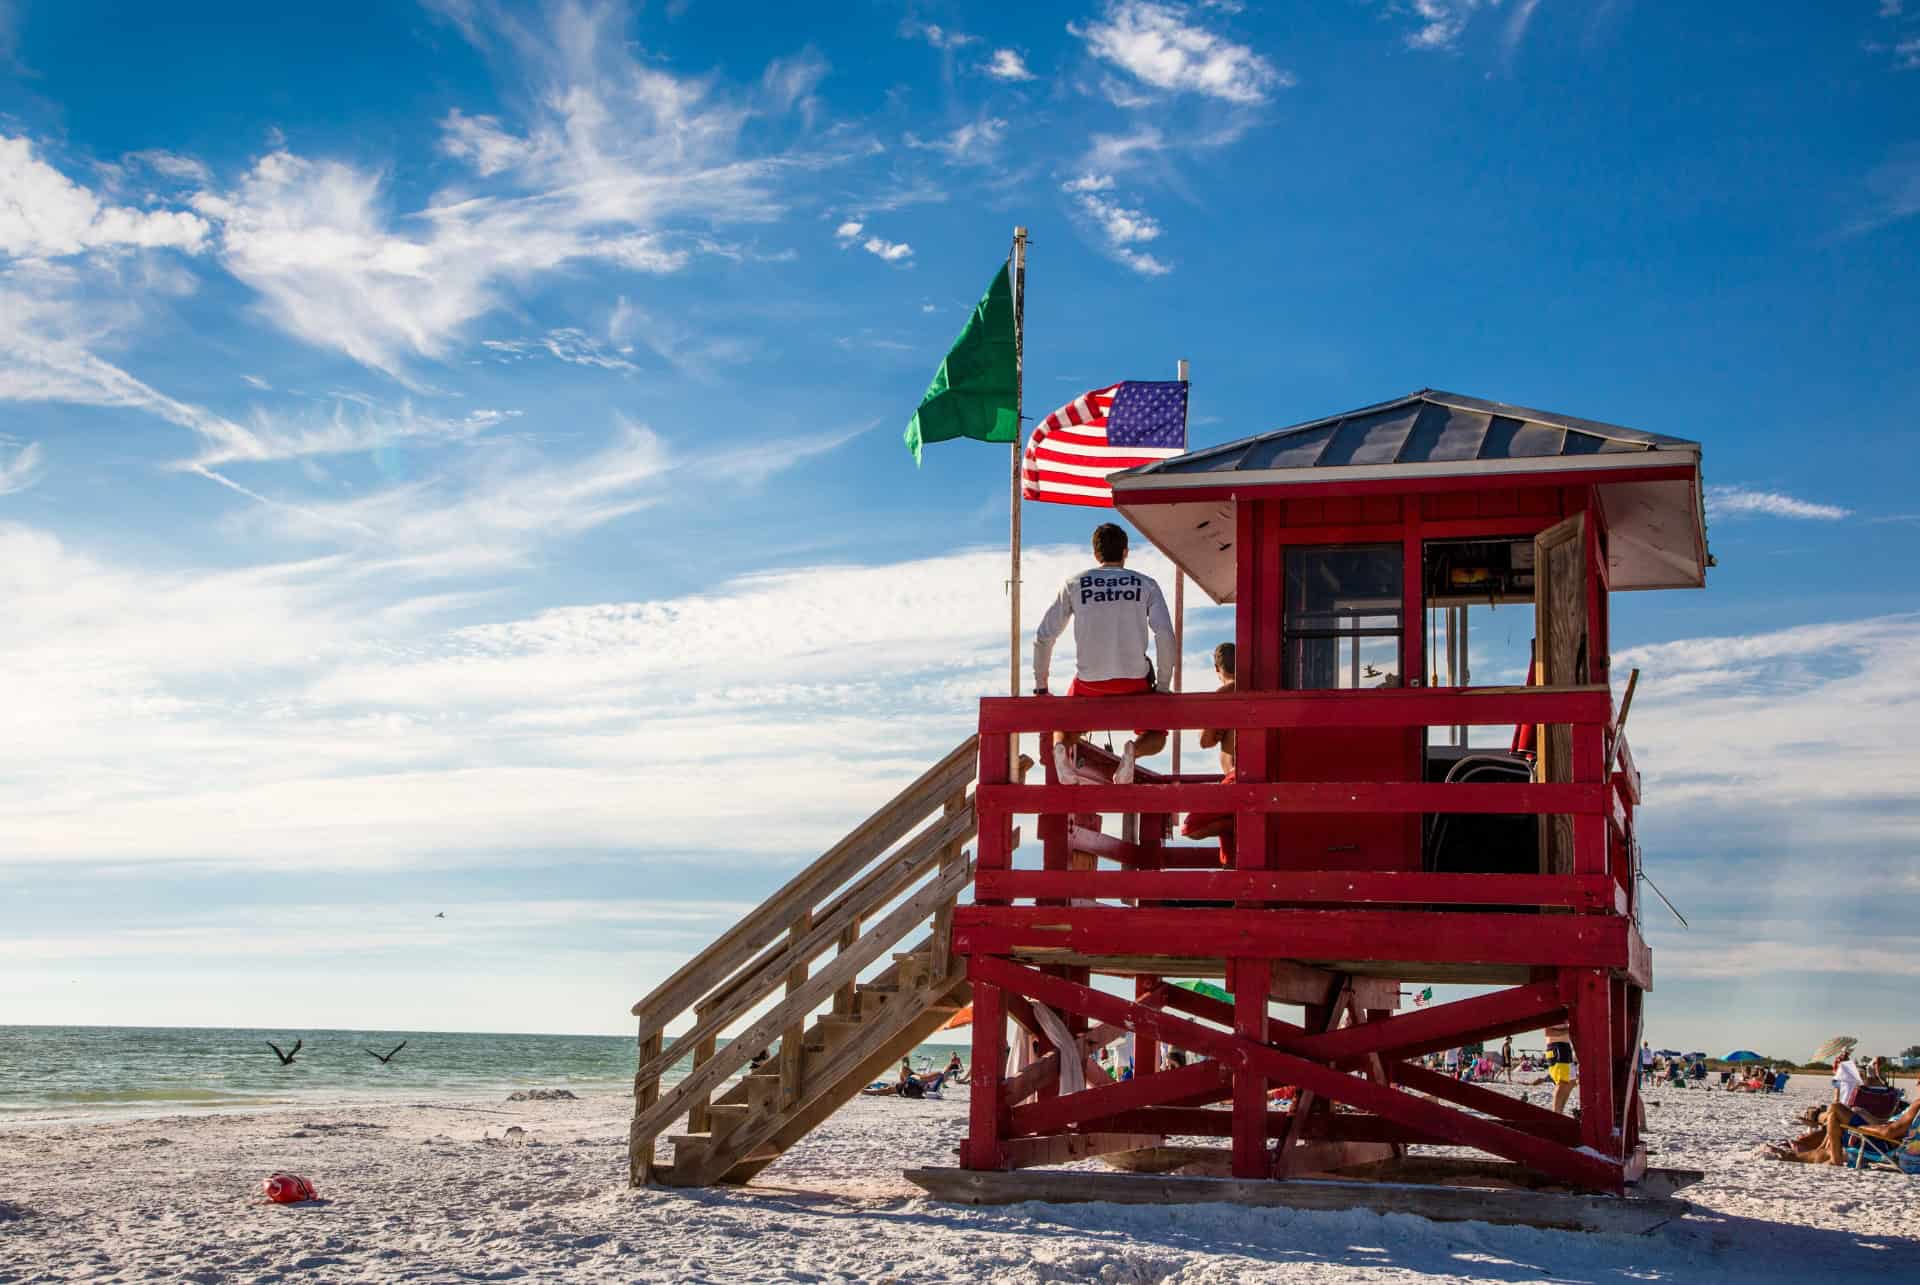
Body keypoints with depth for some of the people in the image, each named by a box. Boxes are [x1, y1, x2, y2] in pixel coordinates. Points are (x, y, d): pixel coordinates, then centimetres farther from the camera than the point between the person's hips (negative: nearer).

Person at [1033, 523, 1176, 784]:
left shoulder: (1074, 584, 8)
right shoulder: (1146, 584, 6)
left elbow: (1043, 638, 4)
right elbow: (1165, 635, -8)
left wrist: (1040, 687, 13)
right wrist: (1163, 684, 0)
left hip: (1089, 683, 1)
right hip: (1134, 681, -1)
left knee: (1065, 729, 27)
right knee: (1156, 737, 22)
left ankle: (1061, 749, -12)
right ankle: (1133, 751, -17)